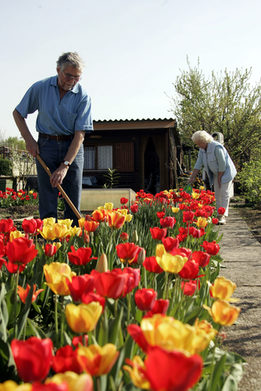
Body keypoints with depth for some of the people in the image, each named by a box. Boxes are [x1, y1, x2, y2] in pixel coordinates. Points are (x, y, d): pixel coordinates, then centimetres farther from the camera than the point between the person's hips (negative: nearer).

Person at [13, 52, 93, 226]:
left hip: (72, 146, 0)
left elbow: (80, 134, -13)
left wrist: (65, 166, -19)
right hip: (46, 145, 0)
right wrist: (29, 139, -4)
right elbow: (18, 113, 9)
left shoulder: (83, 97, -8)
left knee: (74, 200, 1)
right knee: (47, 200, -5)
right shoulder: (40, 88, -4)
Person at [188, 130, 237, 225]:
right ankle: (219, 216, 9)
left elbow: (222, 164, -24)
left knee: (224, 194, -12)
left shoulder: (217, 147, -26)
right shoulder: (202, 149, -1)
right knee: (217, 194, 6)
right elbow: (198, 164, 0)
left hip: (226, 172, -8)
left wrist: (219, 178, -19)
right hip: (217, 173, 8)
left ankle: (223, 217, -14)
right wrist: (193, 177, -5)